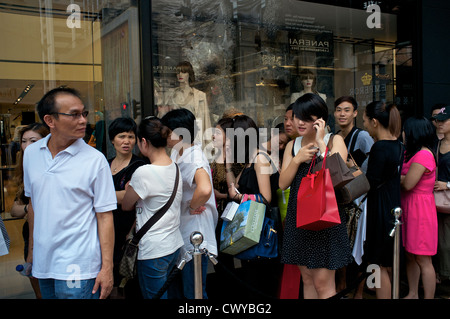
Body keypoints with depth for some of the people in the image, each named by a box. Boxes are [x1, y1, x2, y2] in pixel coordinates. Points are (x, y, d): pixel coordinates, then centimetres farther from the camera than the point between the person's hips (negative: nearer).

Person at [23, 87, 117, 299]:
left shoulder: (95, 160, -12)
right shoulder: (31, 153, 3)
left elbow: (105, 216, -11)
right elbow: (33, 203, 13)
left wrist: (107, 267, -13)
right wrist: (32, 249, 16)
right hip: (42, 263, 5)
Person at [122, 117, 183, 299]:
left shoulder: (143, 173, -20)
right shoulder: (175, 167, 2)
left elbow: (126, 206, -5)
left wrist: (128, 188, 13)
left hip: (153, 251, -8)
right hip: (175, 245, 8)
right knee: (166, 292, 21)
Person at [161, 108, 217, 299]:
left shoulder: (194, 159, -20)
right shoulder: (175, 155, 9)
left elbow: (204, 189, -41)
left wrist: (192, 207, -23)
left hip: (194, 235, -9)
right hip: (179, 233, 10)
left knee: (193, 292, 4)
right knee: (174, 290, 22)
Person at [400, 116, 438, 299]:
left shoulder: (423, 155, -18)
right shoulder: (414, 153, 14)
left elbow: (407, 184, -20)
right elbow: (404, 179, 13)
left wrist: (396, 176, -3)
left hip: (420, 209, -10)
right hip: (408, 207, 10)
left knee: (423, 260, -2)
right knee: (410, 255, 16)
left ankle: (428, 297, 7)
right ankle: (412, 294, 28)